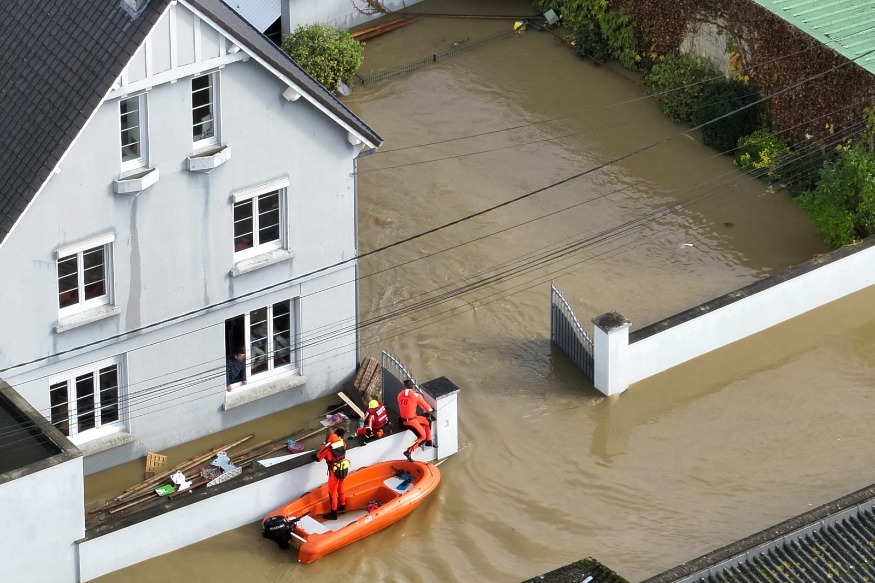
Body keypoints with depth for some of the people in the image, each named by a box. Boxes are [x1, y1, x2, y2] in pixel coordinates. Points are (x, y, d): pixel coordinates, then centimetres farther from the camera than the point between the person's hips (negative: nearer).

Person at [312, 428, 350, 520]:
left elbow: (317, 458, -14)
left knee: (332, 492, 7)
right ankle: (342, 505, 47)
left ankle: (333, 513, 14)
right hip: (344, 470, 6)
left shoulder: (327, 448, -22)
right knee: (340, 488, 28)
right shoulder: (342, 444, -8)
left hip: (335, 472, -6)